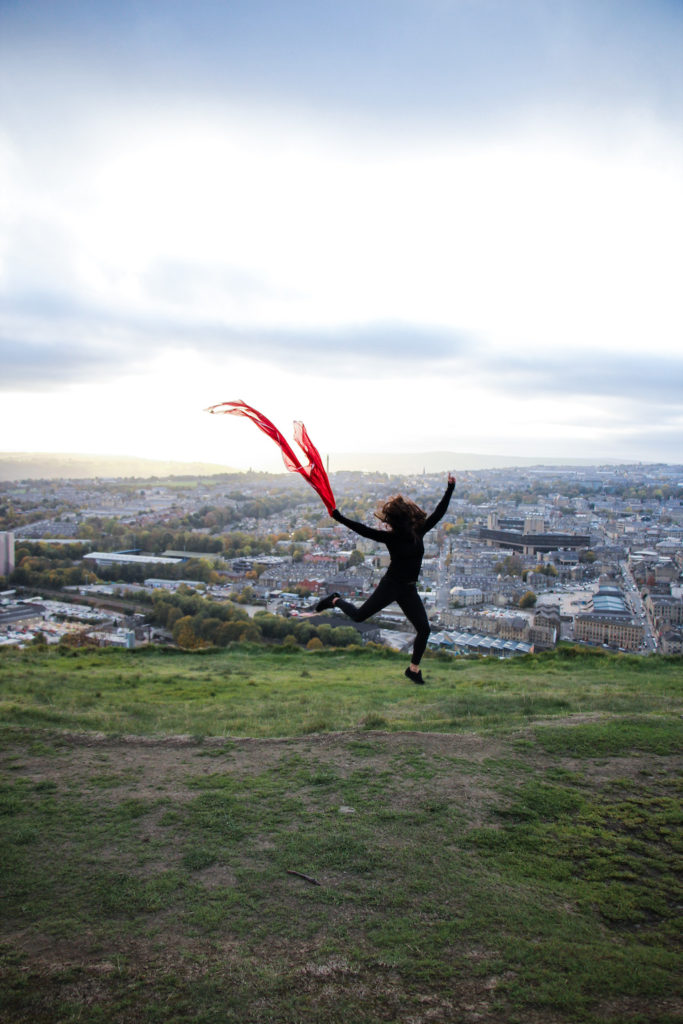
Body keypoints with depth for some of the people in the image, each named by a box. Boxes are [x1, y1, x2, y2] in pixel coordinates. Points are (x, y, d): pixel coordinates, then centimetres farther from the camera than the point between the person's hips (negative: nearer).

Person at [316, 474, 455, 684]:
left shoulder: (418, 531, -1)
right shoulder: (391, 537, -11)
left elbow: (438, 513, 3)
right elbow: (363, 530, -15)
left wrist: (450, 489, 2)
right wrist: (339, 517, -21)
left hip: (409, 589, 4)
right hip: (390, 585, -3)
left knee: (424, 629, -1)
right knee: (359, 615, 5)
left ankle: (414, 668, 15)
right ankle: (335, 600, 35)